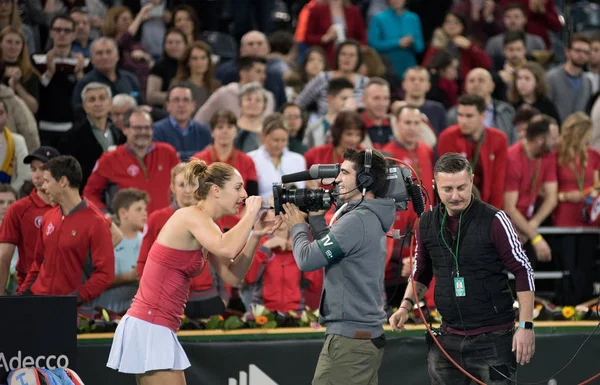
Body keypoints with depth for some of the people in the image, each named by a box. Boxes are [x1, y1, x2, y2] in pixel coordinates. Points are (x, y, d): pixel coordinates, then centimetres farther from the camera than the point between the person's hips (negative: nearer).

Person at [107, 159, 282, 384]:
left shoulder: (205, 225, 15)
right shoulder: (192, 216, -13)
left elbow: (231, 276, 11)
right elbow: (227, 249, -31)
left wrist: (256, 236, 1)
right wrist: (251, 213, -17)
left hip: (152, 326, 10)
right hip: (149, 326, -10)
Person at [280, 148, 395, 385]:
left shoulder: (356, 220, -17)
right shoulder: (372, 219, 15)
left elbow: (308, 260, -17)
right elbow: (330, 253, 22)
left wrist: (298, 227, 1)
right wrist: (316, 219, 15)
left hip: (349, 338, -10)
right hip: (367, 335, 10)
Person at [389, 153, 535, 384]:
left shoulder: (493, 220, -10)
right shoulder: (427, 224, 5)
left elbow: (522, 271, -8)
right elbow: (421, 274, 19)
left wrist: (526, 326, -13)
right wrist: (406, 306, 1)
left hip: (492, 338, -5)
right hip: (448, 338, 5)